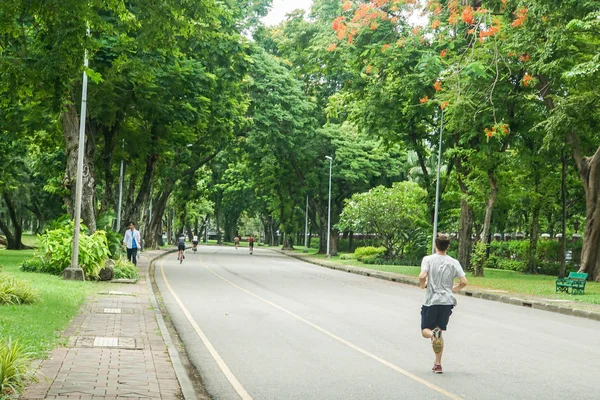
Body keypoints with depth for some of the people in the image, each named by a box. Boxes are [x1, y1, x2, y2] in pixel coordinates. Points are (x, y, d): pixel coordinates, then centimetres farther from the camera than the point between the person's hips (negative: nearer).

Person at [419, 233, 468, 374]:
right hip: (447, 301, 3)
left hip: (431, 301, -3)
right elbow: (464, 282, -4)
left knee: (425, 330, 10)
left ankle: (434, 334, -27)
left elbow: (422, 276, -20)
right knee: (439, 332, 15)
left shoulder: (428, 259, -5)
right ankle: (438, 364, 10)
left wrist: (423, 285, 2)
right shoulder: (454, 262, 2)